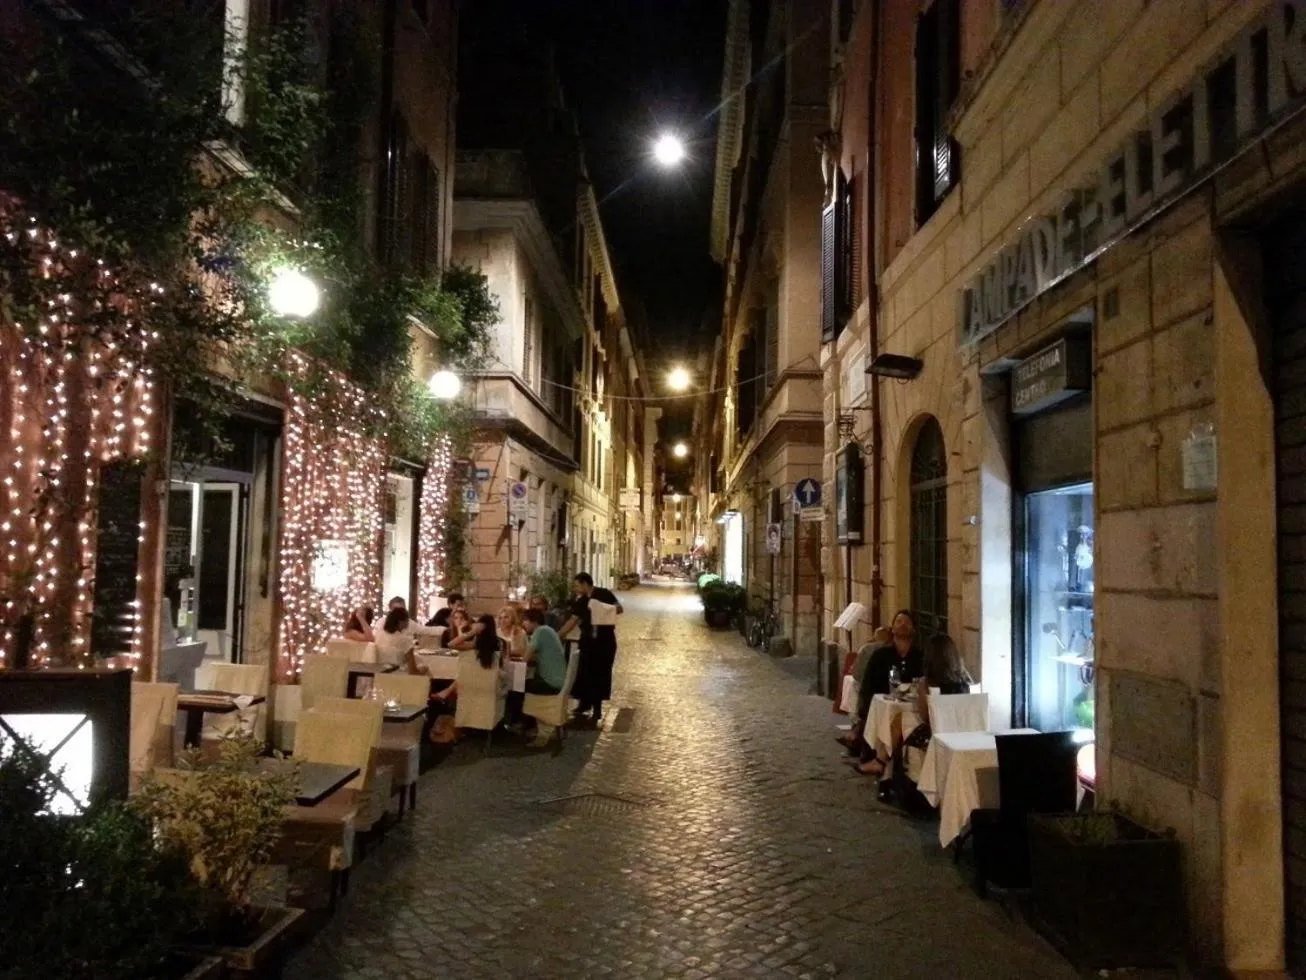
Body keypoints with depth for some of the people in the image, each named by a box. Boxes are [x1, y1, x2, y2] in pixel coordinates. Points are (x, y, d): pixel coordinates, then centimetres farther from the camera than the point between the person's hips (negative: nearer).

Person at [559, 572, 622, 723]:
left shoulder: (603, 594, -7)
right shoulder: (580, 602, 6)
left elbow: (619, 608, -8)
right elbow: (572, 621, 8)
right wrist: (557, 636, 4)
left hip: (605, 640, -4)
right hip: (588, 641, 4)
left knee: (601, 673, 3)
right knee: (585, 672, 3)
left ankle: (597, 707, 14)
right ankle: (584, 703, 18)